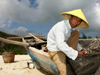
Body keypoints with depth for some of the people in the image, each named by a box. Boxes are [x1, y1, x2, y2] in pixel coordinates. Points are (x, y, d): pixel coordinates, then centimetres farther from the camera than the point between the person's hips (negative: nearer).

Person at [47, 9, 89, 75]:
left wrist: (81, 50, 0)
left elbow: (74, 40, 15)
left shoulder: (71, 27, 1)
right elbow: (60, 44, -37)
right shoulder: (60, 26, -26)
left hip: (64, 47, 8)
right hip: (55, 51, -8)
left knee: (76, 32, -4)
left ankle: (72, 60, -4)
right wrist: (75, 54, -30)